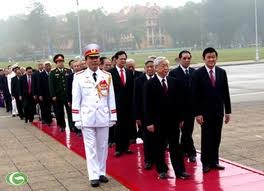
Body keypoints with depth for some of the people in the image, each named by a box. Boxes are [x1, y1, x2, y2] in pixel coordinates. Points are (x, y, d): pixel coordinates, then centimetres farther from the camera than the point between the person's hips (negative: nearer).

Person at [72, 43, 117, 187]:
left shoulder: (107, 76, 4)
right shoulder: (79, 77, -2)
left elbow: (111, 98, 7)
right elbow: (76, 99, -1)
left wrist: (113, 117, 5)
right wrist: (77, 119, -4)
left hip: (103, 118, 2)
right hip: (87, 118, -2)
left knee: (102, 146, 10)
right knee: (90, 147, -1)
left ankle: (102, 173, 21)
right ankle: (94, 176, 2)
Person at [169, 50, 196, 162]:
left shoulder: (194, 72, 7)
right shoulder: (174, 73, -5)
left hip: (191, 106, 3)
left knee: (188, 130, 8)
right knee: (186, 130, 2)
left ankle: (183, 150, 21)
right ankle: (191, 152, 12)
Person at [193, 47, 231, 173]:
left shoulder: (222, 72, 5)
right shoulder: (198, 74, -7)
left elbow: (225, 93, 7)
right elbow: (196, 95, -8)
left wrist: (228, 111, 5)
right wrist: (197, 113, -12)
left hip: (218, 111, 4)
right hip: (205, 112, -3)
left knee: (216, 138, 8)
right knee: (206, 138, 3)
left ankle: (214, 161, 20)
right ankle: (206, 163, 13)